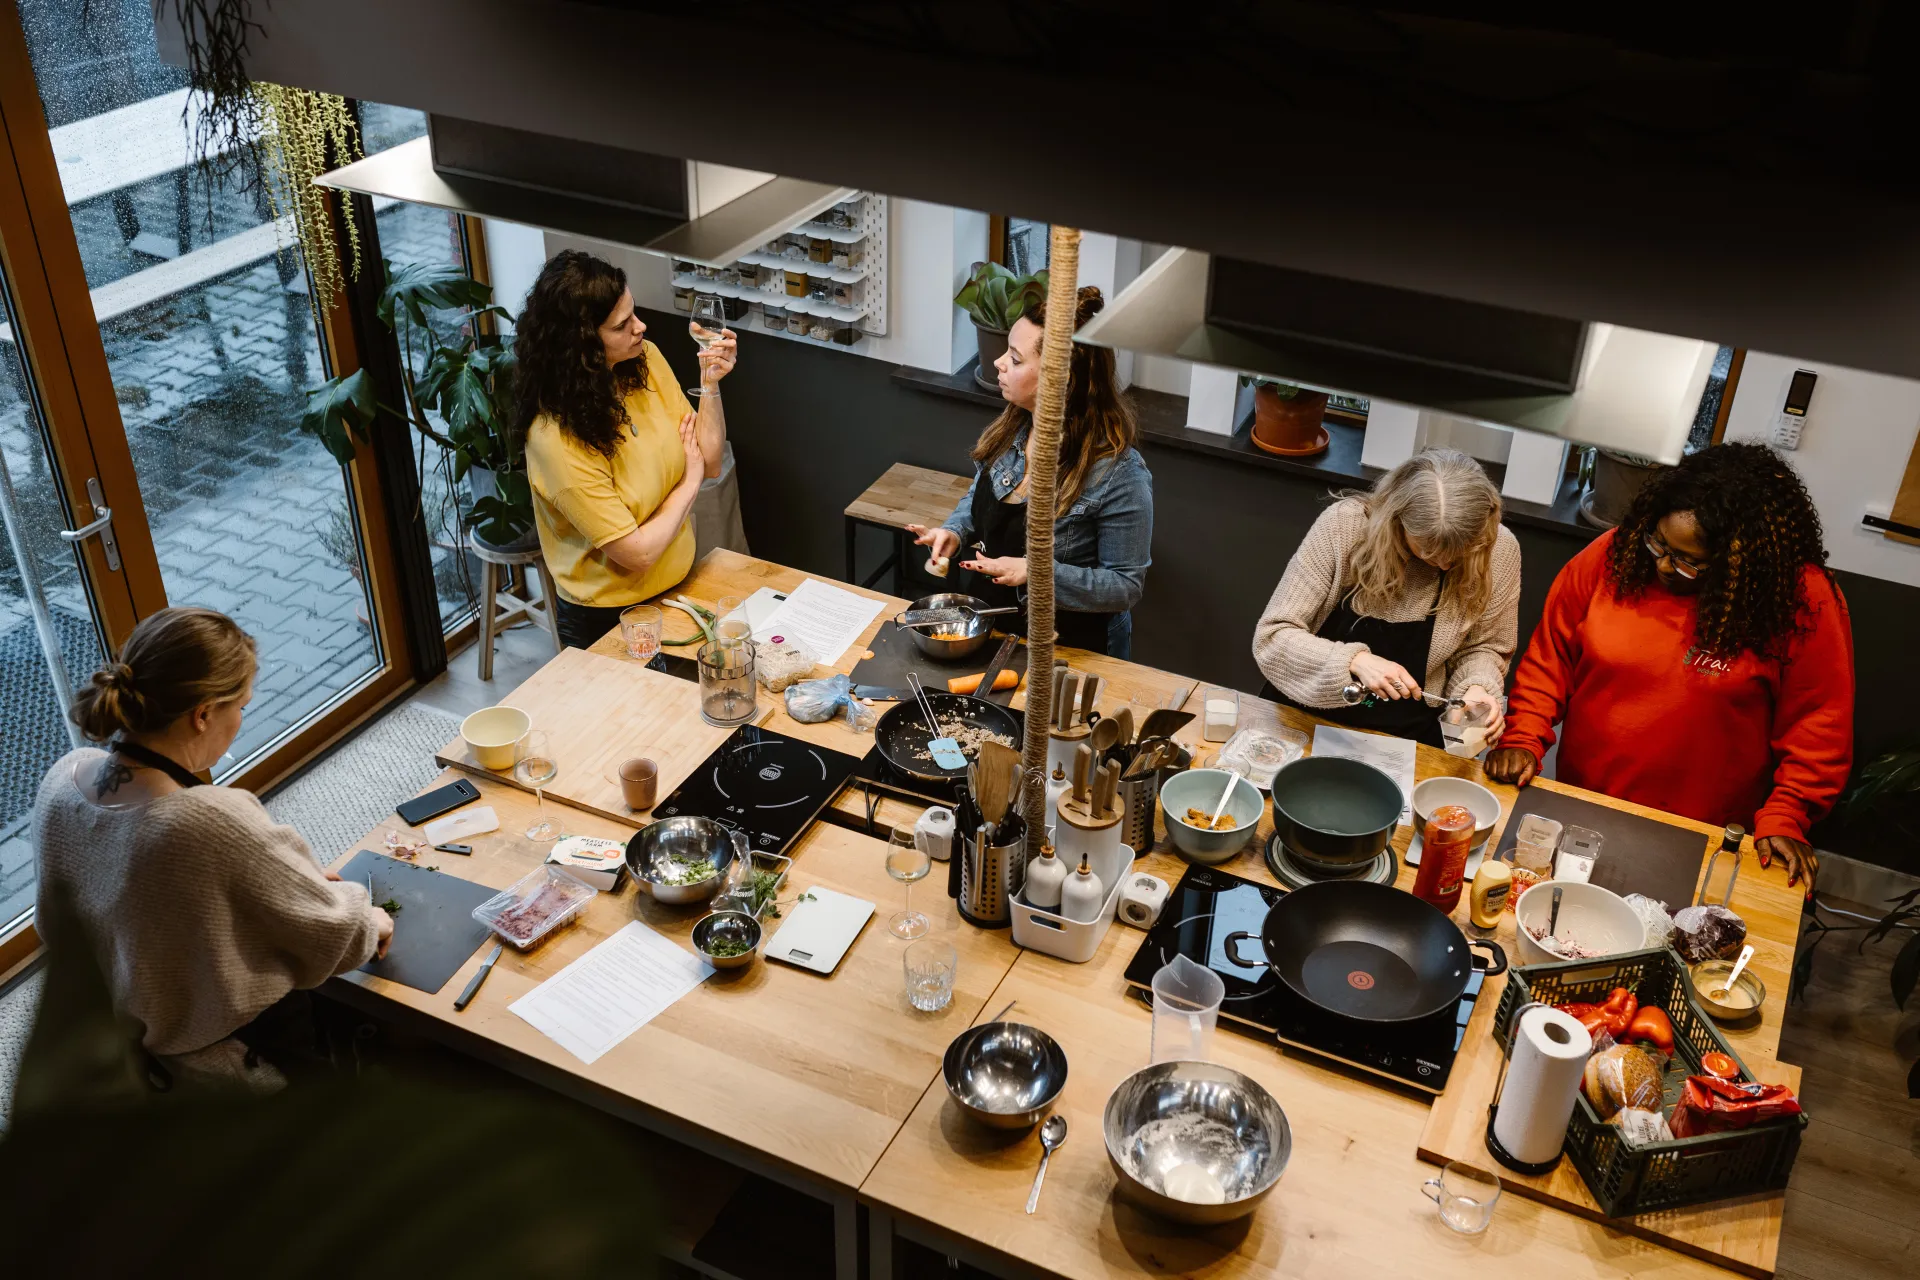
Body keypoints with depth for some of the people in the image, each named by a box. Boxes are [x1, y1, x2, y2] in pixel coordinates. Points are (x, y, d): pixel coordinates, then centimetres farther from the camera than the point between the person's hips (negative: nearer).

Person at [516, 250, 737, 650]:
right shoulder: (557, 438, -30)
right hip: (606, 620, -7)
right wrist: (688, 484, -13)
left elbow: (710, 464, -4)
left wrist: (710, 383, -17)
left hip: (677, 584, 7)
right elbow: (637, 553, -26)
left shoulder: (645, 361, -10)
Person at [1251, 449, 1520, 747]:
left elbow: (1482, 646, 7)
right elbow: (1272, 637, -15)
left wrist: (1477, 687, -14)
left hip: (1407, 740, 1)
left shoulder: (1499, 550, -10)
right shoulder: (1343, 525, -17)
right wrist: (1354, 661, -29)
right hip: (1306, 719, -1)